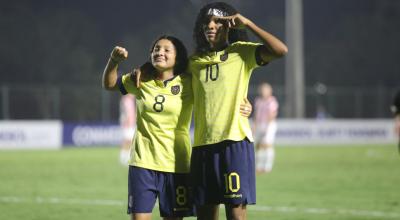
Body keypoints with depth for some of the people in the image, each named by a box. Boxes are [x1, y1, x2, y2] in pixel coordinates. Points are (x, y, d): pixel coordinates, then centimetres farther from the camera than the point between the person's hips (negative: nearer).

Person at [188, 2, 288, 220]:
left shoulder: (242, 52, 2)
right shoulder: (195, 61, 15)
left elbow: (280, 50, -12)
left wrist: (247, 24, -9)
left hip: (234, 143, -5)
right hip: (202, 146, 5)